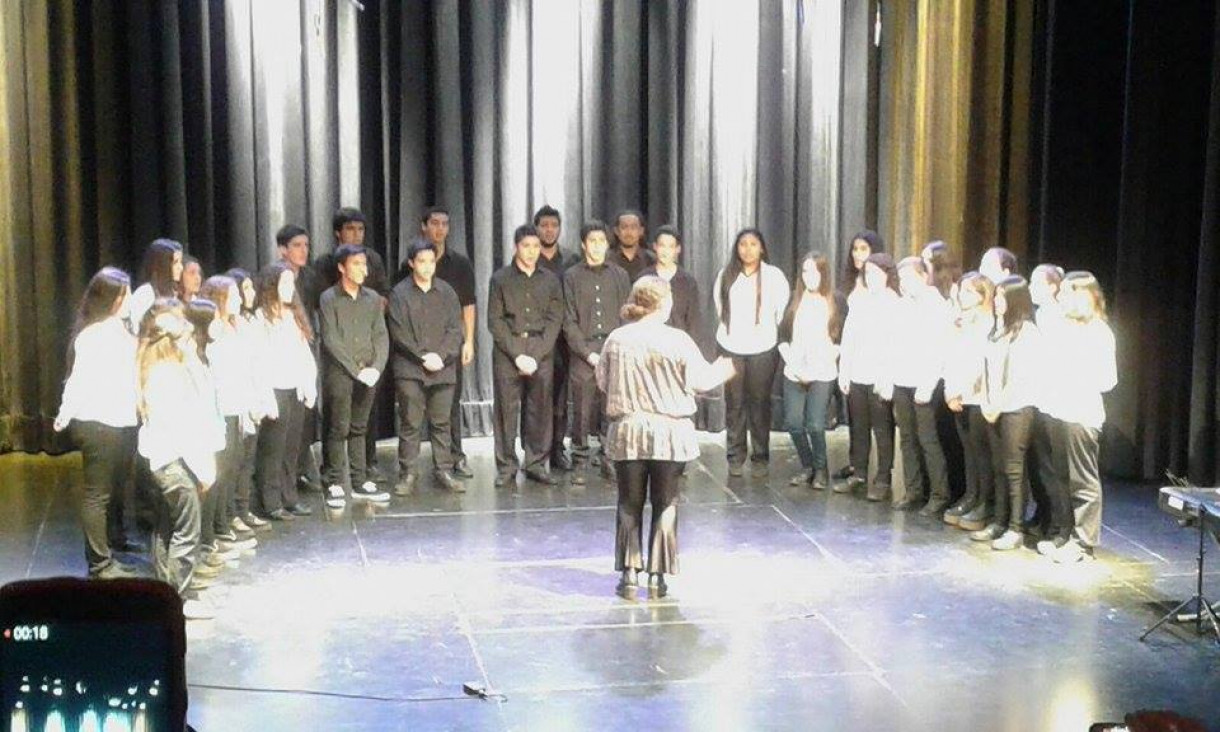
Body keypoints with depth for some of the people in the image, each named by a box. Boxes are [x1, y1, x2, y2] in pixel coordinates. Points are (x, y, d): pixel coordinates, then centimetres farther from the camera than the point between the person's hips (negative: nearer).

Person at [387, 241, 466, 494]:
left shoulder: (447, 292, 11)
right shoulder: (399, 293, 3)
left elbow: (455, 329, 6)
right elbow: (399, 332, -4)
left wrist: (440, 355, -9)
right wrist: (423, 357, -10)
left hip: (443, 369, 3)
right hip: (409, 370, -2)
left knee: (442, 423, 6)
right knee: (410, 424, -2)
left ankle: (444, 471, 12)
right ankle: (407, 474, 3)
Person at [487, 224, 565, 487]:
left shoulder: (550, 281, 11)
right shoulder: (501, 279, 5)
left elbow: (555, 321, 5)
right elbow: (495, 321, 1)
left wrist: (536, 356, -6)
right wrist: (517, 355, -8)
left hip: (541, 355, 2)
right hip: (507, 354, -1)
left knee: (540, 411, 1)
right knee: (506, 411, -1)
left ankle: (537, 464, 10)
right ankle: (506, 467, 5)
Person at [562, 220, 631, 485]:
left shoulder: (619, 275, 12)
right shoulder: (572, 276, 6)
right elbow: (569, 322, 2)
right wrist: (588, 353, -7)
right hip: (583, 353, -1)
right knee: (583, 412, -1)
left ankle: (609, 459, 7)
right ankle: (580, 462, 8)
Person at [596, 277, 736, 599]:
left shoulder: (616, 339, -3)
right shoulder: (677, 340, -11)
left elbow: (602, 381, 6)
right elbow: (700, 379, -5)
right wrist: (722, 369, 16)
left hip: (627, 430, 2)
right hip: (669, 432, -2)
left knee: (629, 504, 12)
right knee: (665, 505, 9)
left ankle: (629, 575, 12)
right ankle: (657, 576, 10)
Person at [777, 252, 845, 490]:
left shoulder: (837, 301, 1)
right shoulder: (795, 299, 9)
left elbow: (842, 339, -1)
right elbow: (783, 336, 6)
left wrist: (820, 365, -7)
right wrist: (794, 365, -5)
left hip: (823, 374, -3)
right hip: (794, 373, 3)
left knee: (815, 424, -11)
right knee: (793, 423, -2)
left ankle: (821, 470, 11)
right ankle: (807, 466, 20)